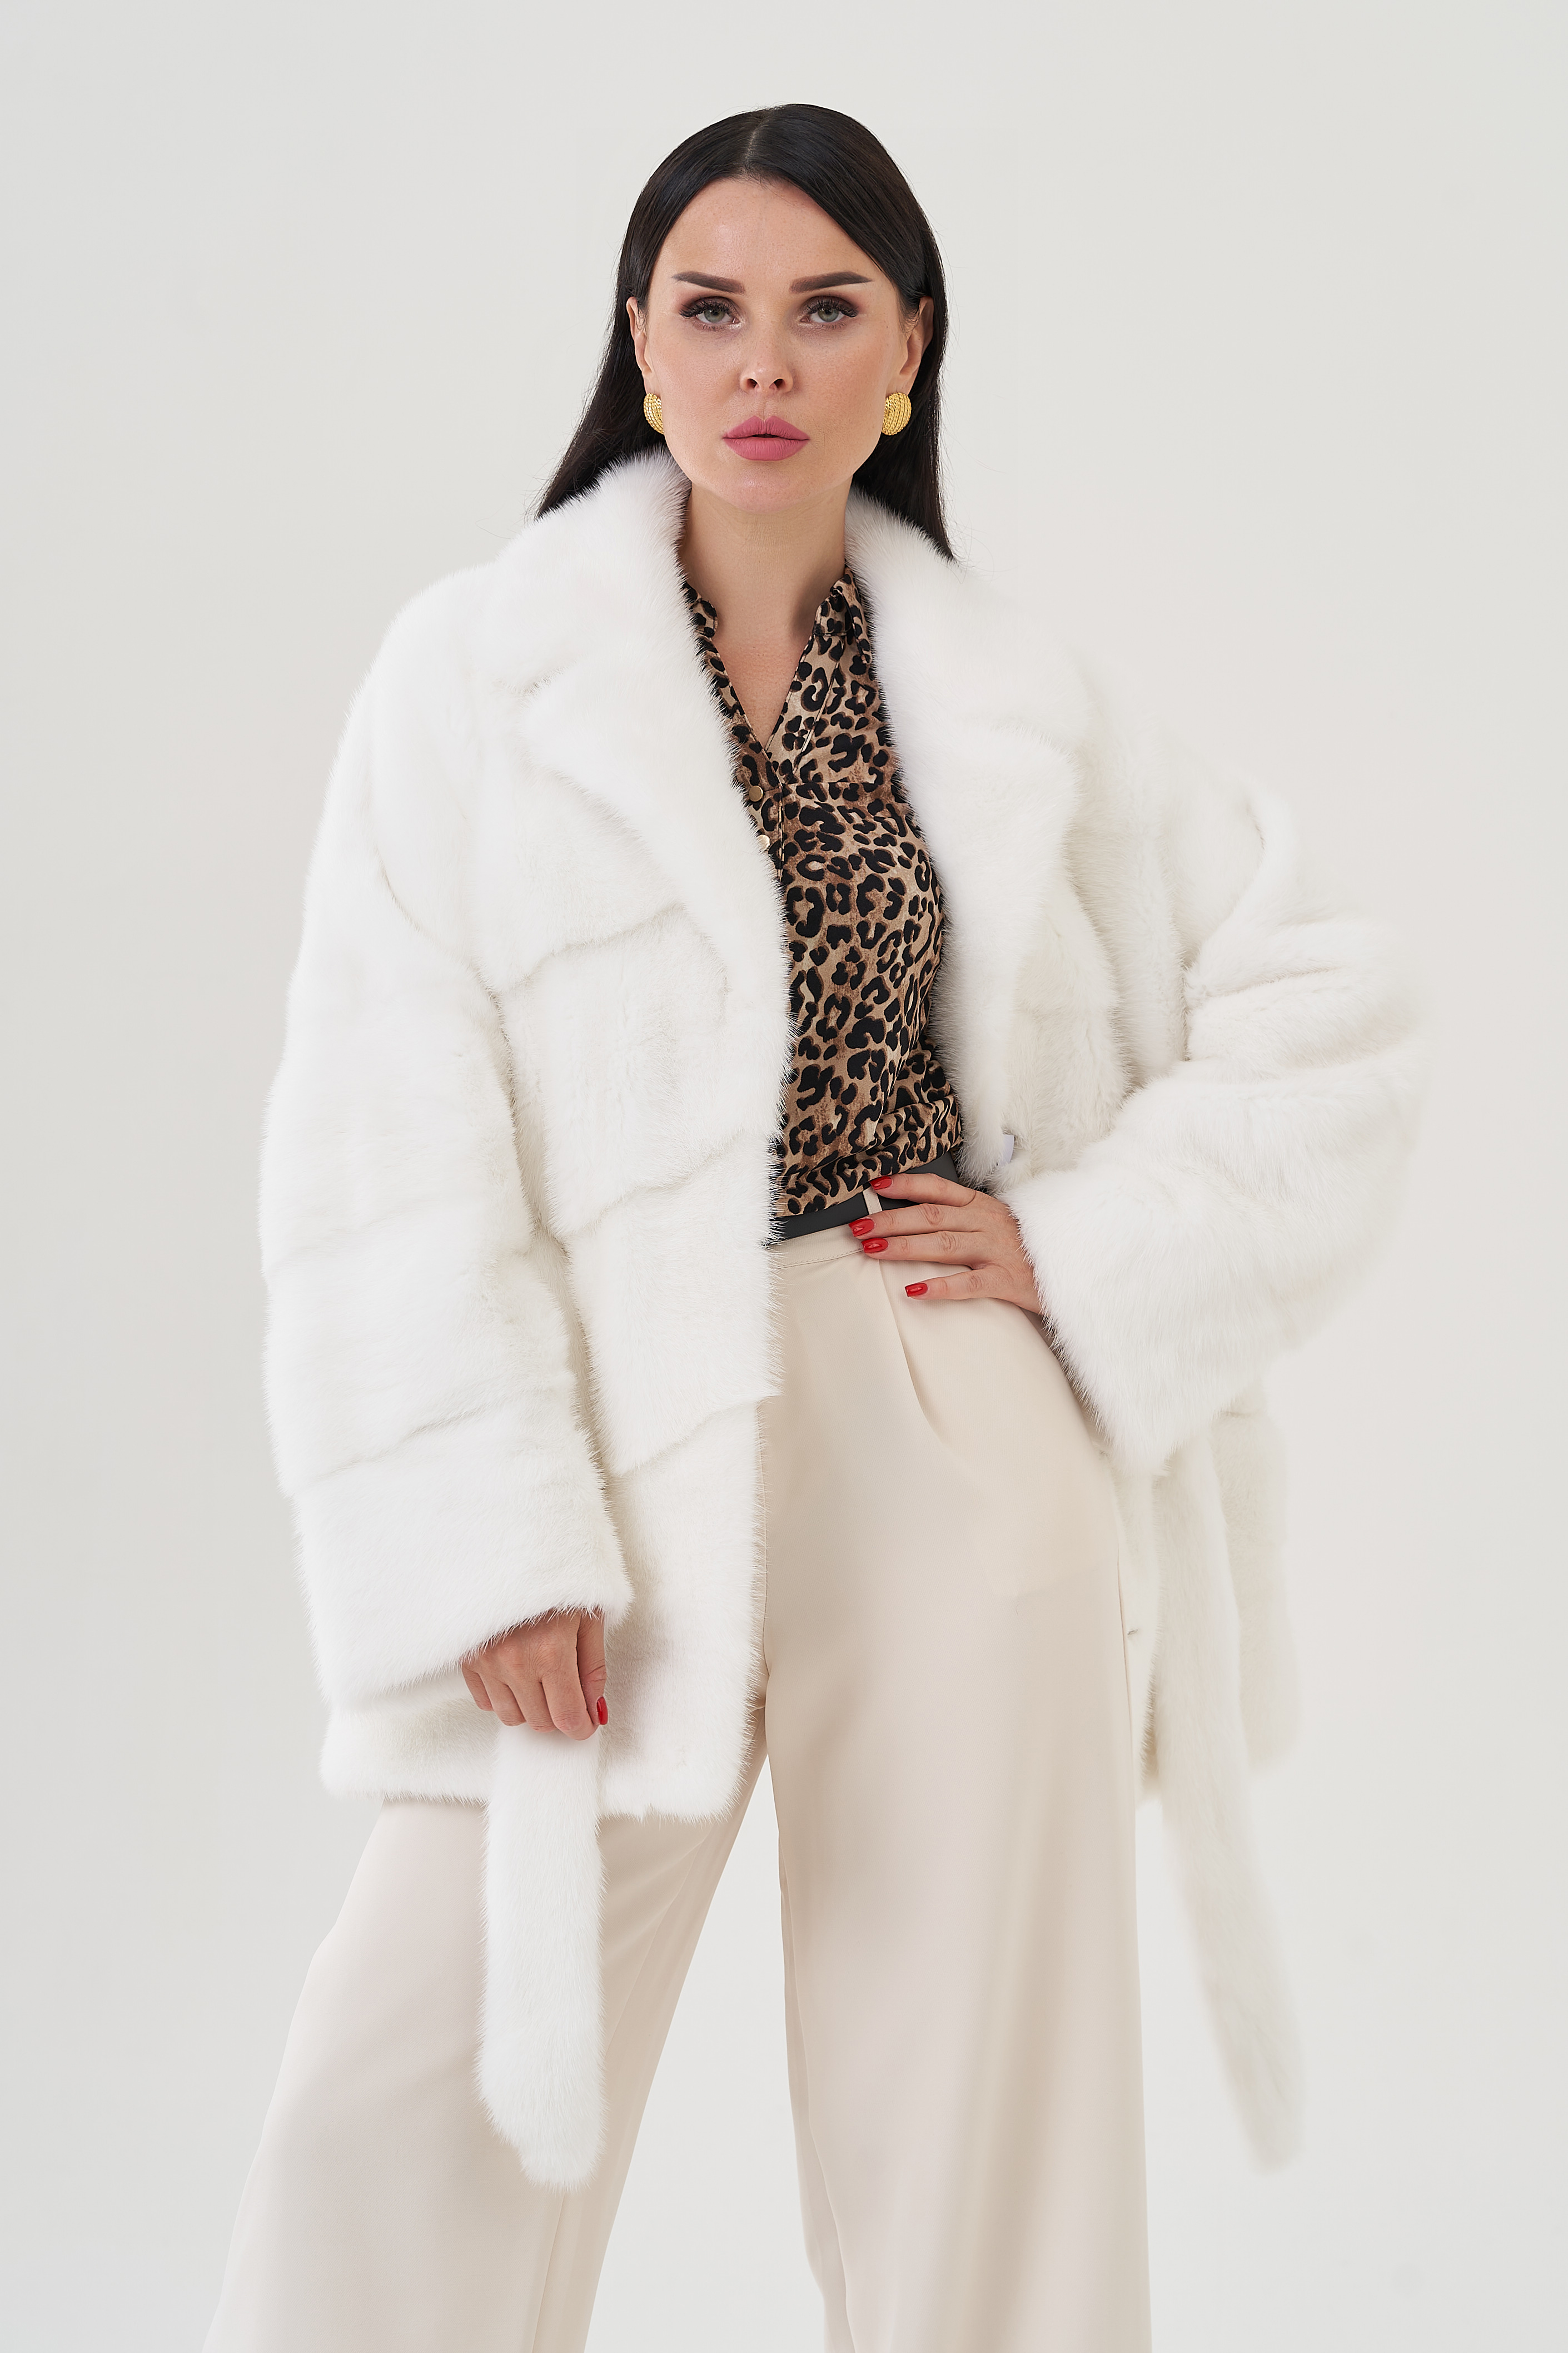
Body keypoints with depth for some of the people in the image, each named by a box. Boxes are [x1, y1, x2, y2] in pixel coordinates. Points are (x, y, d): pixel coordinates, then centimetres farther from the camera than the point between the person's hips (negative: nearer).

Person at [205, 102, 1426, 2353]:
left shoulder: (1020, 707, 8)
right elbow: (388, 1139, -5)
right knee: (408, 2101, -6)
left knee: (975, 2101, 7)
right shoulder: (474, 670, 1)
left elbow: (1337, 1008, 12)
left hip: (977, 1461, 2)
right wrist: (490, 1540, -13)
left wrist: (1097, 1248, 0)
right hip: (636, 1463, -1)